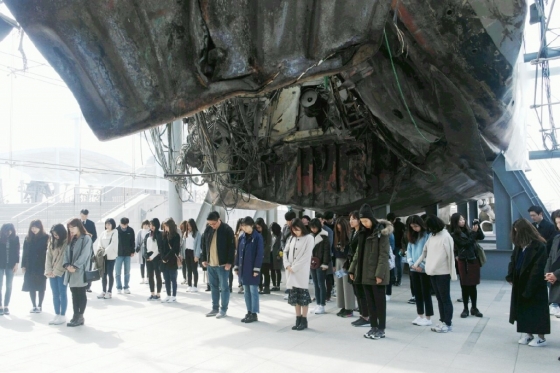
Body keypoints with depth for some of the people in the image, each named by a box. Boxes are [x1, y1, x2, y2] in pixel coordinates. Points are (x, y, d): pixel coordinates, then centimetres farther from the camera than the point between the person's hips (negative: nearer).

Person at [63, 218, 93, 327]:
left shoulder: (86, 238, -8)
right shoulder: (71, 239, 16)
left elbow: (84, 255, -16)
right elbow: (66, 252, 7)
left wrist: (75, 266, -20)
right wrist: (67, 265, -9)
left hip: (80, 271, -7)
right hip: (71, 271, 7)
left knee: (81, 294, 2)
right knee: (74, 294, 12)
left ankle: (80, 317, 8)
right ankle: (76, 316, 19)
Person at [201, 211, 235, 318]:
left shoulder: (227, 230, -12)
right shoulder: (208, 229, 5)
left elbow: (232, 247, -12)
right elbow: (204, 245, 14)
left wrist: (229, 262, -15)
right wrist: (204, 259, 10)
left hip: (222, 264, -6)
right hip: (210, 264, 6)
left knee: (224, 287, 3)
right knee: (213, 286, 14)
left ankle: (223, 310, 13)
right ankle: (215, 308, 25)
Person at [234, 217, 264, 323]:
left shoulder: (258, 237, -10)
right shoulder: (242, 237, 7)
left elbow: (260, 254, -12)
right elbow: (238, 252, 12)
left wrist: (257, 269, -15)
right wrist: (236, 266, 9)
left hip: (252, 268, -6)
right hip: (243, 268, 6)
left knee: (253, 291, 1)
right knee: (246, 291, 11)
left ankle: (254, 314, 8)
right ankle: (249, 312, 20)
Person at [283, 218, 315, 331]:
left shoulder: (309, 238, -6)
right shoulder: (291, 238, 12)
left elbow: (306, 256, -12)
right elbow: (285, 252, 12)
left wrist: (294, 268, -14)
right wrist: (287, 265, -5)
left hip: (302, 272, -5)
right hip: (291, 272, 6)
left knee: (303, 296, -1)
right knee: (294, 296, 9)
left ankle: (304, 321, 9)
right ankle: (298, 319, 18)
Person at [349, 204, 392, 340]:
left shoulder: (381, 232, -10)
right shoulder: (364, 232, 11)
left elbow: (384, 254, -15)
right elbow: (358, 252, 15)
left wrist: (380, 273, -21)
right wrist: (352, 269, 11)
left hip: (376, 274, -7)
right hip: (365, 273, 7)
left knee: (379, 301, 3)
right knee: (369, 301, 12)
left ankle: (381, 329, 13)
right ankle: (373, 327, 22)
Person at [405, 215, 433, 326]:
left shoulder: (428, 235, -12)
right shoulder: (412, 236, 11)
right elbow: (409, 250, 10)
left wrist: (422, 265, -16)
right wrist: (411, 263, -4)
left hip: (425, 269, -7)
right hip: (414, 269, 7)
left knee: (426, 293, 3)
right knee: (417, 293, 13)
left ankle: (428, 318, 13)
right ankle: (420, 316, 25)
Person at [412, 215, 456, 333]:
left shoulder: (446, 237, -12)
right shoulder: (432, 236, 10)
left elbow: (450, 255, -13)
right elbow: (425, 251, 17)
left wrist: (453, 274, -14)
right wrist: (416, 264, 16)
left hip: (443, 273, -7)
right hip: (433, 272, 7)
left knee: (445, 298, 2)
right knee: (439, 298, 13)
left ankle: (448, 324, 10)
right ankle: (443, 321, 21)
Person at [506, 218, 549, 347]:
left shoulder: (539, 246, -18)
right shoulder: (519, 245, 6)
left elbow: (538, 269, -20)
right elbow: (513, 260, 11)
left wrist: (529, 289, -19)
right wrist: (510, 277, -3)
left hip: (535, 286, -7)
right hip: (520, 284, 7)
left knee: (536, 310, 4)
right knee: (524, 309, 14)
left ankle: (541, 337, 16)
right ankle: (528, 333, 26)